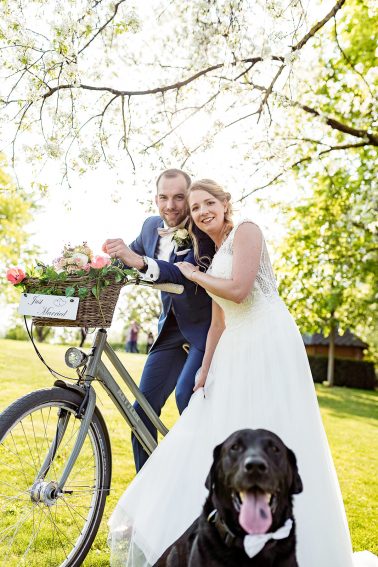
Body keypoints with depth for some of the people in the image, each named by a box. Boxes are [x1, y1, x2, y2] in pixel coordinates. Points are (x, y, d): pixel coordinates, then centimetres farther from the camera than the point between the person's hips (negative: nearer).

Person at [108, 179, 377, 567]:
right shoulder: (214, 258, 20)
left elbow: (238, 289, -17)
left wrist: (194, 275, -2)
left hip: (269, 345, -9)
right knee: (213, 440, 10)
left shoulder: (245, 231, -3)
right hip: (234, 353, 9)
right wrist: (204, 372, 16)